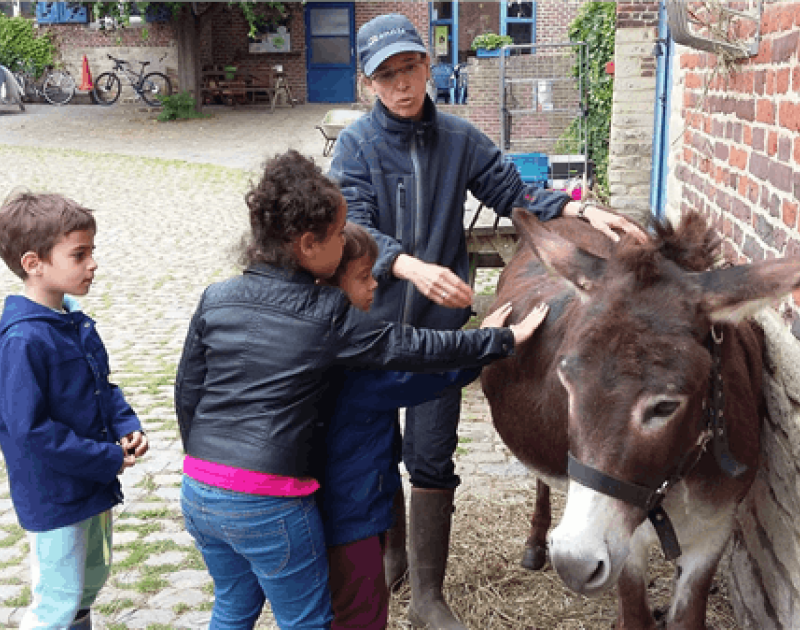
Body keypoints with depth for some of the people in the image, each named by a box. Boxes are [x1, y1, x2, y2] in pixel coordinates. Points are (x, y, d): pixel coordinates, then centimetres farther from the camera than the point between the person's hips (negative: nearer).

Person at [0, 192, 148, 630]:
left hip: (94, 482, 8)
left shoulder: (74, 321, 2)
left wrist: (126, 426, -5)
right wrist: (107, 459, -21)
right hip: (54, 500, -8)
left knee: (93, 577, 24)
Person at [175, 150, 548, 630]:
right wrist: (505, 339, 3)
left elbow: (187, 392, 8)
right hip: (270, 504, -6)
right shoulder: (328, 315, -13)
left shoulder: (216, 300, 1)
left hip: (198, 493, 6)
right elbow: (417, 349, -7)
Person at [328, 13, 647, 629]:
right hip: (374, 321, 0)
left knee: (432, 458, 4)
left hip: (439, 322, 1)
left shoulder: (460, 138, 0)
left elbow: (513, 193, 5)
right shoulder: (357, 143, -8)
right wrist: (415, 267, -39)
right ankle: (392, 550, 42)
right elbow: (355, 230, -21)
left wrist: (580, 210, -13)